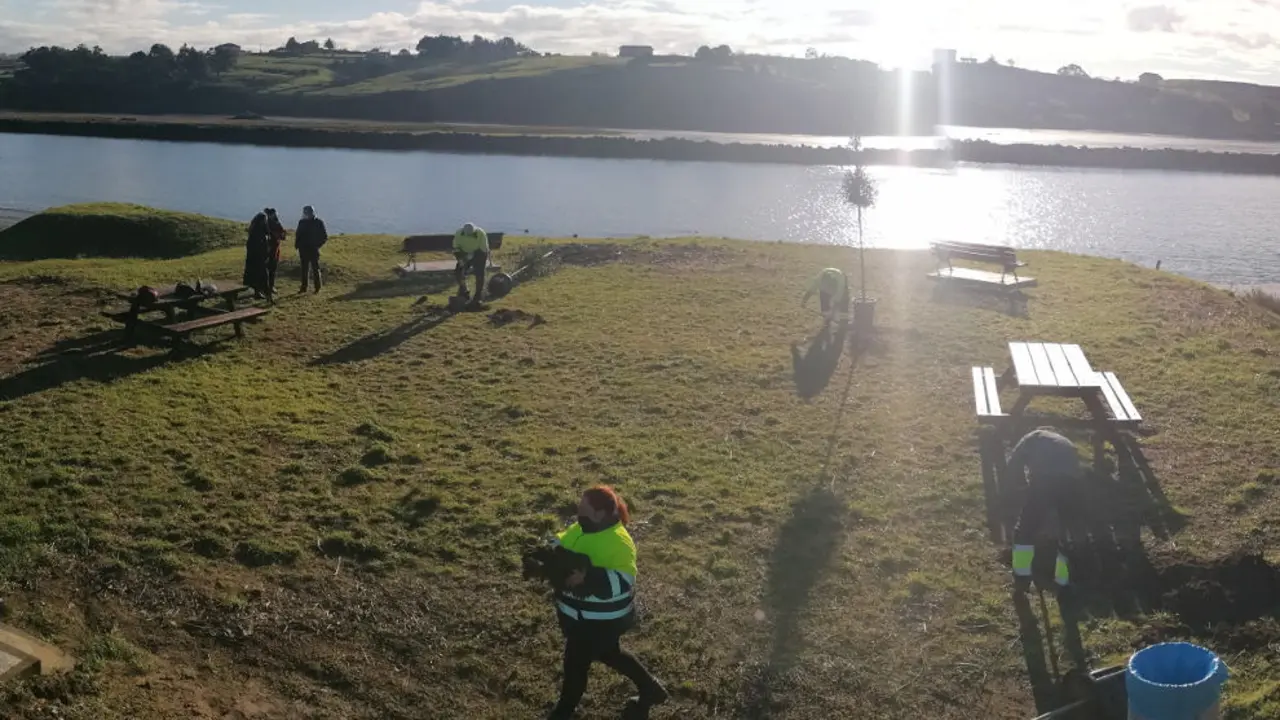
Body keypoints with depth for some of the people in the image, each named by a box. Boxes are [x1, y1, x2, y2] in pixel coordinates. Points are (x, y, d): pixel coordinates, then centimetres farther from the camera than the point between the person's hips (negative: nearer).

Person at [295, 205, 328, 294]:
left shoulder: (319, 222, -4)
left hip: (314, 250, -4)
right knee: (304, 269, 7)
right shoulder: (302, 222, 8)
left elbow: (325, 237, -2)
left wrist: (317, 245, -9)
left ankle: (317, 288, 3)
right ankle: (304, 287, 11)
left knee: (315, 268, -2)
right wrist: (297, 245, 3)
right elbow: (298, 235, 15)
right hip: (304, 250, 4)